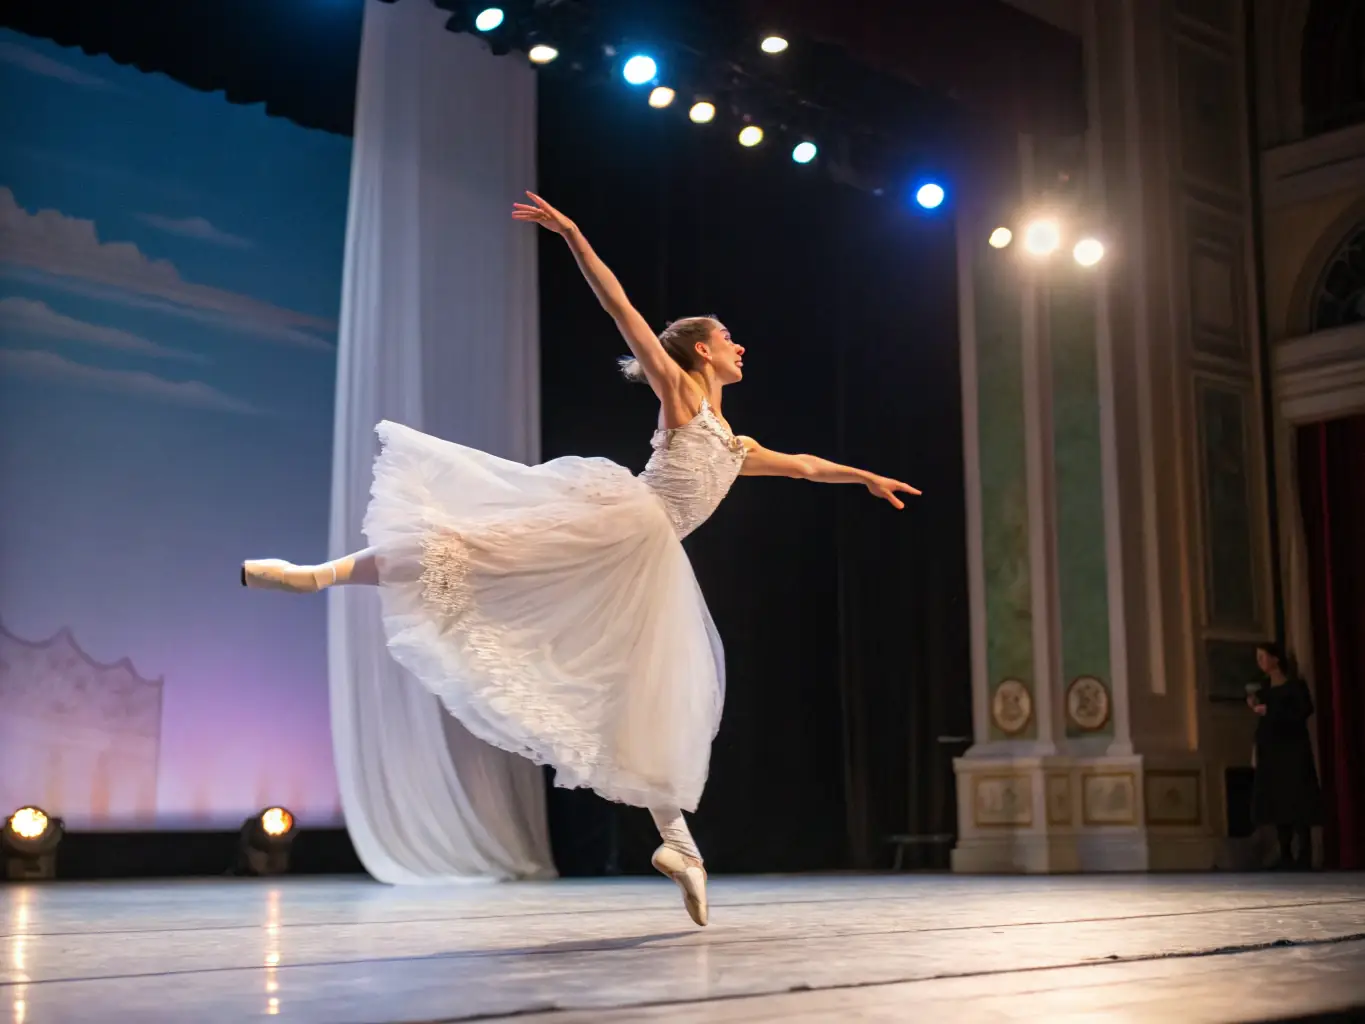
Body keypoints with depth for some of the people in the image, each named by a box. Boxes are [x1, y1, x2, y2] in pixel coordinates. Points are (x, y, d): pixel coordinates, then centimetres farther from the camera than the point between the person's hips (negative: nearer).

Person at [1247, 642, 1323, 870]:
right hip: (1270, 754, 7)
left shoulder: (1295, 685, -3)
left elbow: (1304, 711, -17)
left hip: (1292, 752, -6)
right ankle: (1286, 857, 4)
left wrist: (1269, 711, -15)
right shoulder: (1264, 691, 15)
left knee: (1298, 804, -10)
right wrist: (1255, 707, 2)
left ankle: (1304, 856, -12)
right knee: (1277, 804, 2)